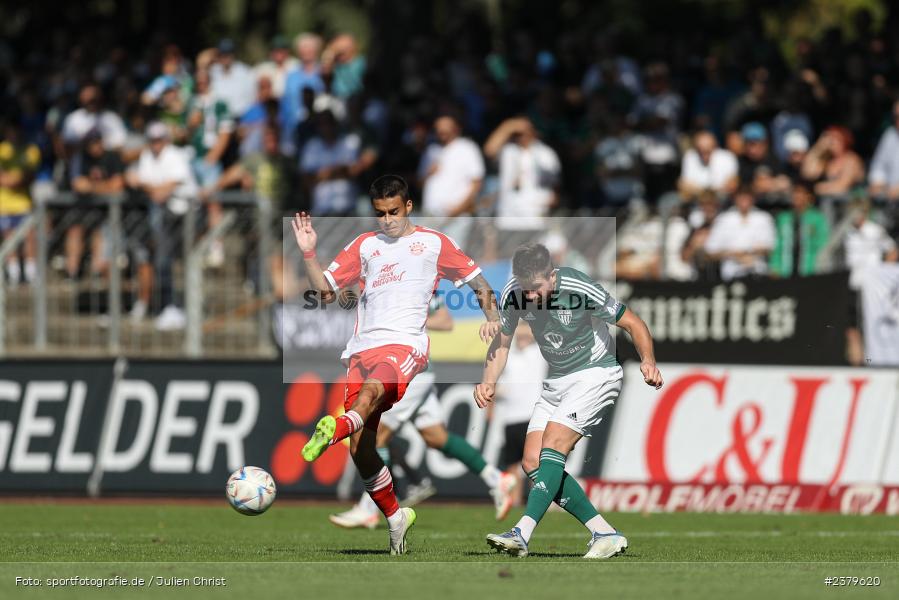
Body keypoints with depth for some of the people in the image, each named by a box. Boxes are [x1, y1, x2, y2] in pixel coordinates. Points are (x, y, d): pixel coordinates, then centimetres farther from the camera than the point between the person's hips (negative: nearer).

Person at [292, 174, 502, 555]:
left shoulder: (433, 243, 14)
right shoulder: (365, 246, 23)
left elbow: (479, 283, 18)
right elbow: (325, 290, 20)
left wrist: (492, 317, 0)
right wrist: (308, 253, 5)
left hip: (406, 343, -4)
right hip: (364, 348, 4)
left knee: (374, 386, -38)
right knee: (360, 448, -5)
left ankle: (335, 430, -66)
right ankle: (395, 518, 9)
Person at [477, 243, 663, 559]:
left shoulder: (581, 290, -25)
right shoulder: (513, 294, -11)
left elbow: (633, 324, -15)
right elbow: (502, 342, 5)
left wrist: (648, 361, -31)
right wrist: (489, 381, -11)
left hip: (596, 374, -7)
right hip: (556, 382, 7)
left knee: (553, 445, -24)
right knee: (532, 462, -5)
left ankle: (522, 534, -32)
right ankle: (605, 534, -2)